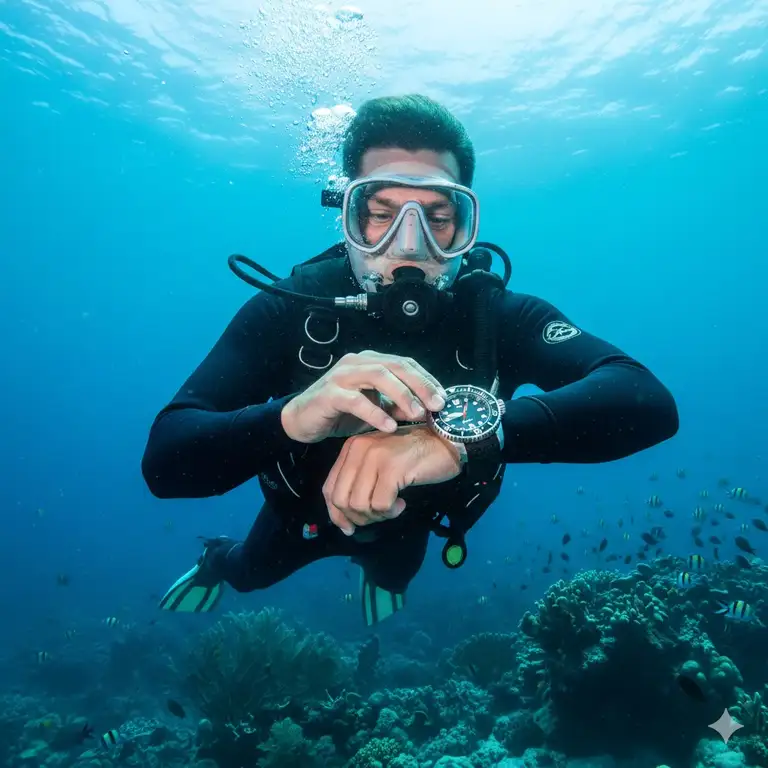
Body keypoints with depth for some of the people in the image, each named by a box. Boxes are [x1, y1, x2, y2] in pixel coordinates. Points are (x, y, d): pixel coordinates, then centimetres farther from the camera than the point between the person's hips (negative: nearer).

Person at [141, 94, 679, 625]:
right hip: (302, 514, -1)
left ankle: (381, 576, 74)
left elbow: (649, 403, -46)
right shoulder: (288, 309, -33)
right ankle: (220, 562, 68)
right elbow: (165, 461, -38)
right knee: (249, 574, 31)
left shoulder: (501, 316, -32)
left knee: (393, 575, 36)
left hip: (411, 524, 2)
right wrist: (289, 418, -60)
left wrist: (465, 436, -61)